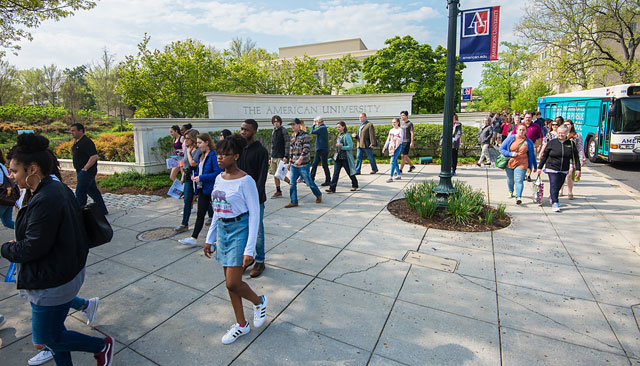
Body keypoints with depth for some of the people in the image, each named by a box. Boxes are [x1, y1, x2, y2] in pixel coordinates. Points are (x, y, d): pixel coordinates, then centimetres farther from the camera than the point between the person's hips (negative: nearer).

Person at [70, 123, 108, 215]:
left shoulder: (86, 142, -16)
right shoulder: (77, 142, 15)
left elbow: (94, 156, -25)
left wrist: (85, 169, -23)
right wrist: (78, 171, 17)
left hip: (86, 172, -10)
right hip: (81, 172, 10)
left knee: (80, 192, -6)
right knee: (93, 191, 13)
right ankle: (102, 210, 20)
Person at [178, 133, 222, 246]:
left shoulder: (213, 155, -16)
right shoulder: (202, 155, 13)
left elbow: (217, 173, -22)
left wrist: (201, 177, -20)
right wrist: (195, 175, 4)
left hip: (211, 189, -8)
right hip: (202, 189, 8)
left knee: (217, 213, 7)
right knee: (200, 214, 10)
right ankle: (194, 238, 15)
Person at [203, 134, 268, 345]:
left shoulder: (245, 181, -16)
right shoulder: (219, 179, 6)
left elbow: (254, 214, -16)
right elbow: (216, 211, 15)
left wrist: (249, 250, -19)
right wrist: (210, 239, 16)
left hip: (239, 230, -7)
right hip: (222, 230, 7)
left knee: (233, 283, -6)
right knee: (230, 282, 13)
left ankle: (259, 302, 25)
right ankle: (241, 325, 30)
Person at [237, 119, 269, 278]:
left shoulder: (261, 151, -10)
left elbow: (262, 177, -15)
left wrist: (255, 196, -22)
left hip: (256, 198, -5)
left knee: (257, 231, 5)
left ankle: (260, 261, 19)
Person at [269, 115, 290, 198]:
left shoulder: (283, 130, -5)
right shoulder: (273, 131, 16)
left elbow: (287, 143, -11)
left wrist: (286, 156, -18)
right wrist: (271, 157, 18)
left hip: (280, 156, -7)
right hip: (274, 157, 7)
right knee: (275, 174, 6)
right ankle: (278, 192, 13)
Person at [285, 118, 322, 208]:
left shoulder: (305, 134, -9)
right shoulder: (292, 136, 14)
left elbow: (306, 148, -16)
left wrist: (300, 159, -24)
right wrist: (290, 161, 18)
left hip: (303, 164, -7)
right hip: (293, 164, 7)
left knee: (308, 182, 4)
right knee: (292, 183, 3)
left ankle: (318, 195, 28)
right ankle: (293, 202, 10)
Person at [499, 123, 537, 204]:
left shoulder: (529, 142, 3)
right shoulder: (510, 138, -2)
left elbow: (532, 155, 12)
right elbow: (501, 149, -2)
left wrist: (534, 166, 16)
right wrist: (510, 154, -17)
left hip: (521, 164, -1)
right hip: (509, 163, 1)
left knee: (519, 180, -14)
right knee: (510, 179, 17)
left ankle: (518, 197, -16)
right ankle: (510, 192, 43)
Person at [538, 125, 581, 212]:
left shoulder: (571, 144, 4)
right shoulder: (552, 142, -1)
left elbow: (576, 157, 6)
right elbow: (544, 156, 3)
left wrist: (577, 169, -1)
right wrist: (540, 167, 3)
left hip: (564, 170, 3)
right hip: (552, 169, -3)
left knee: (559, 186, 11)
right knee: (554, 186, -8)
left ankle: (551, 197, 36)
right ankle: (555, 203, -4)